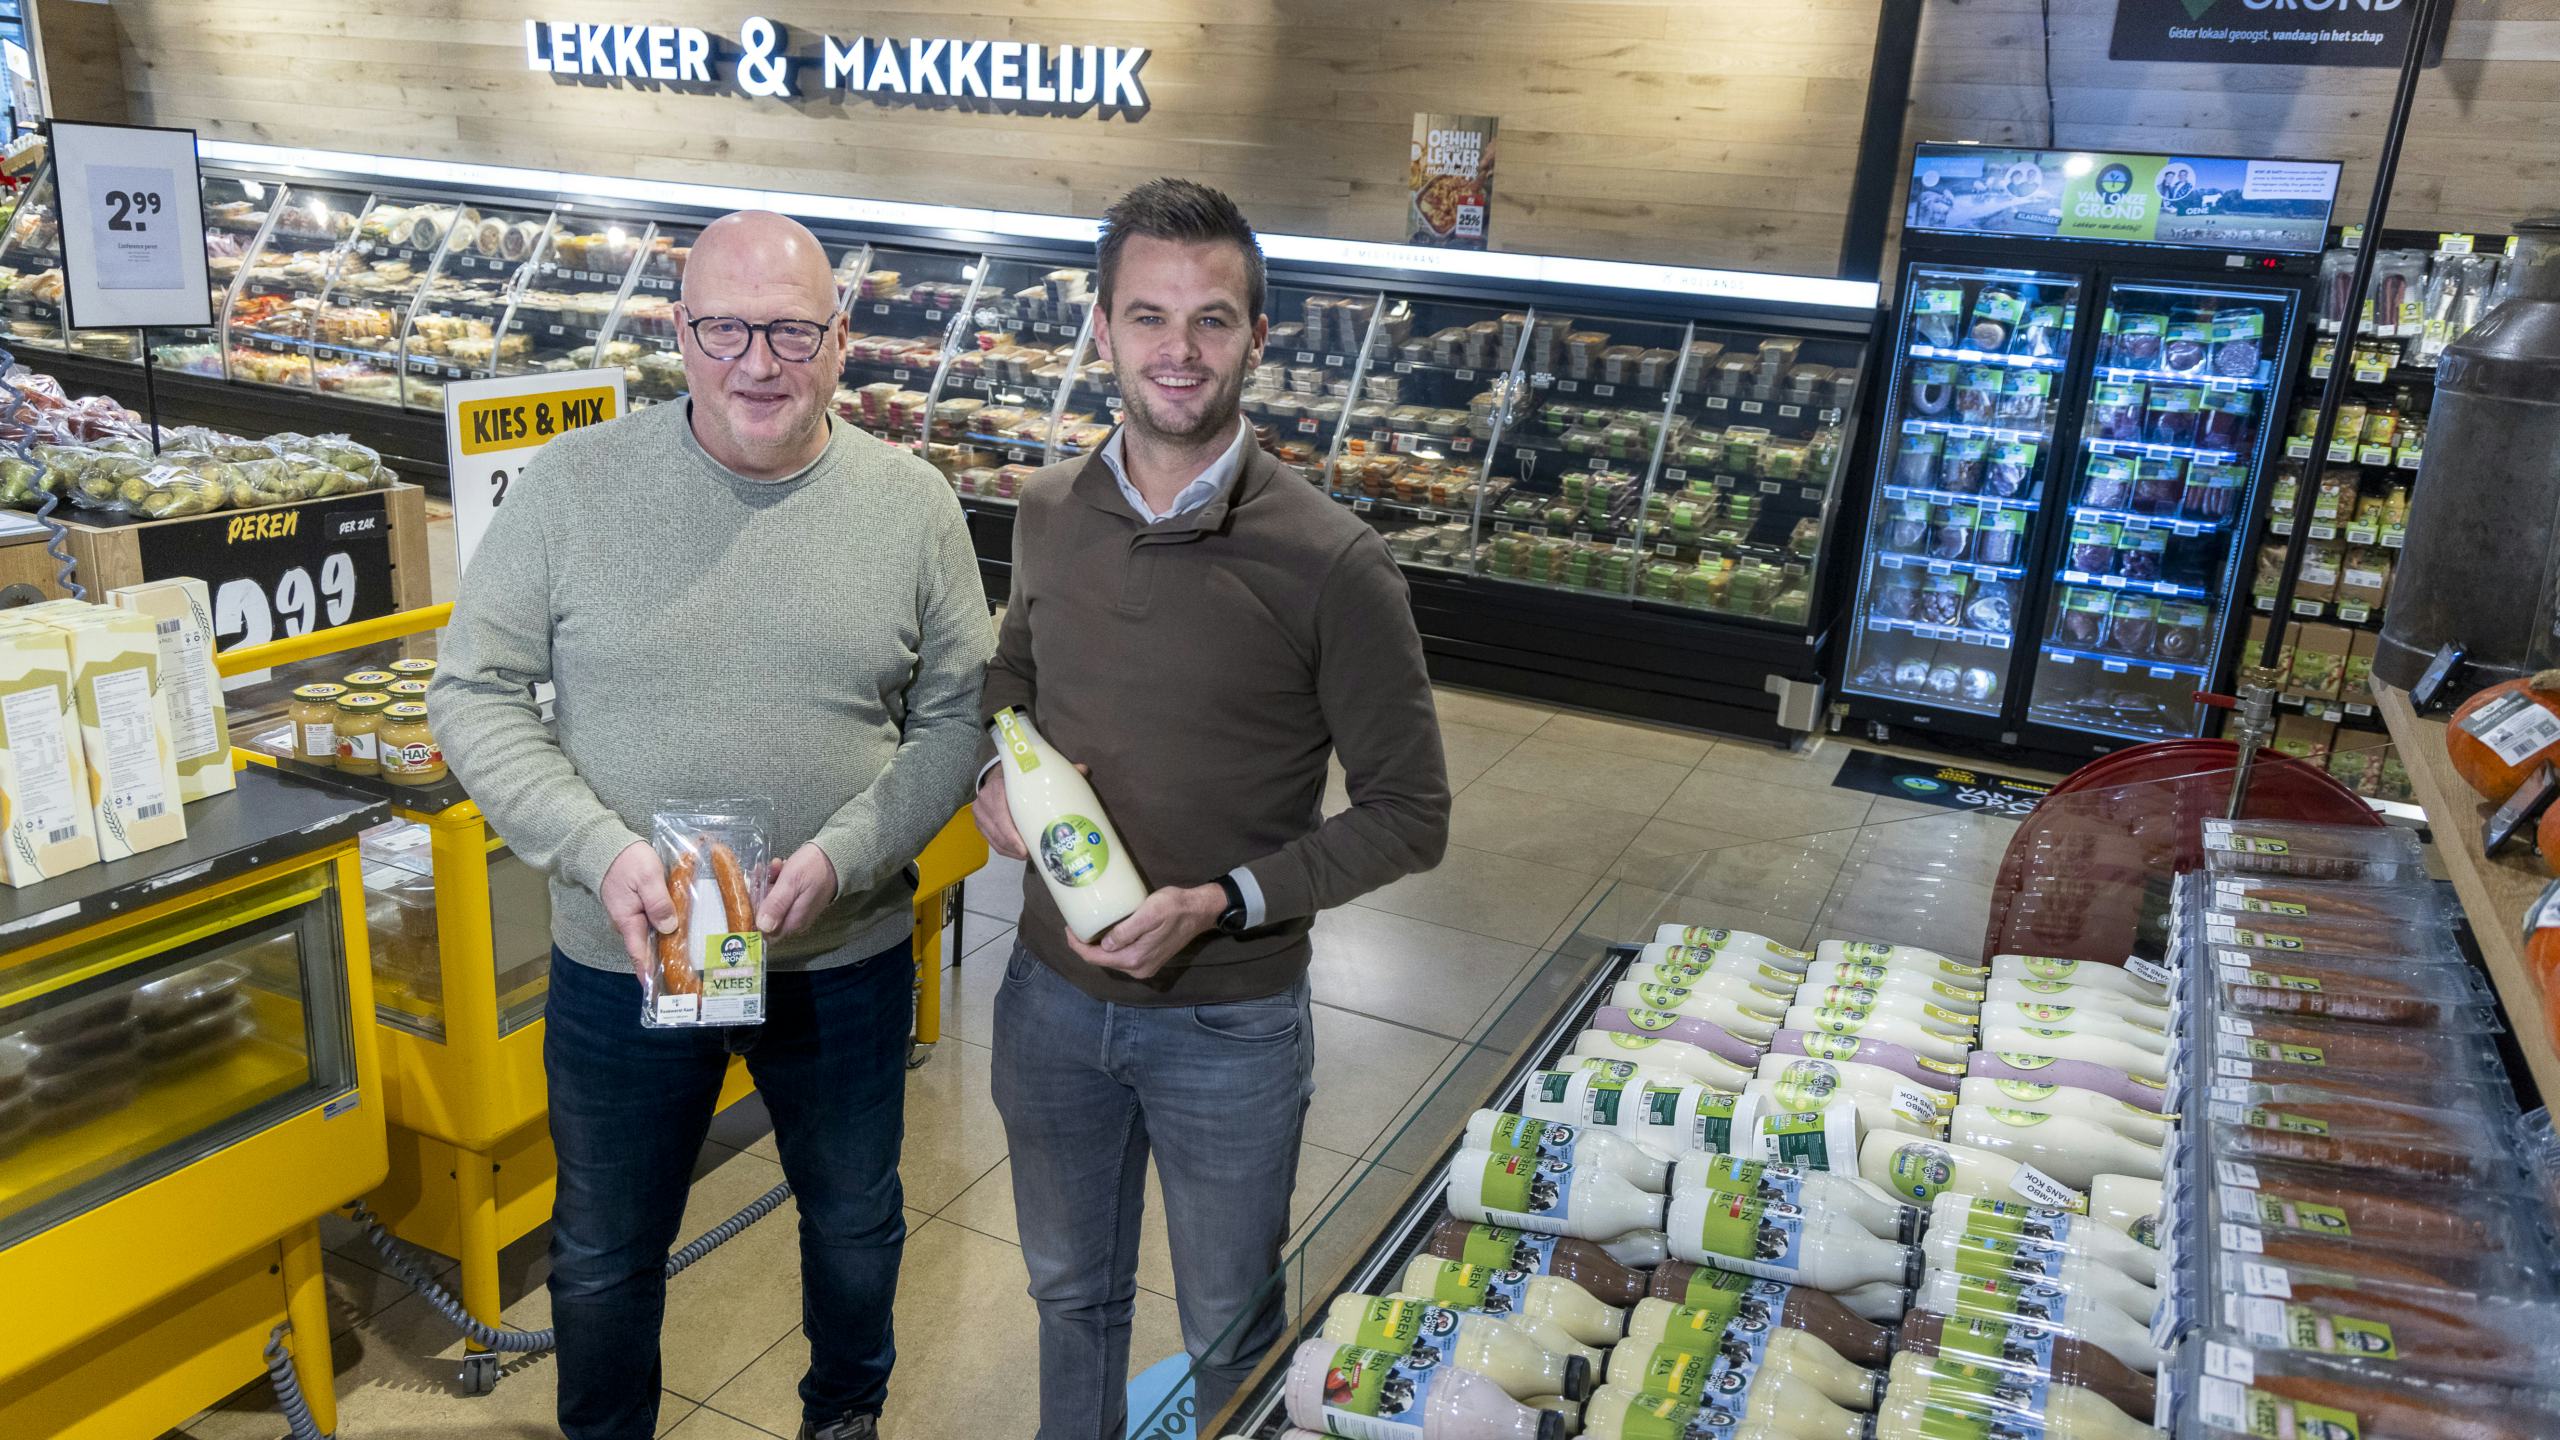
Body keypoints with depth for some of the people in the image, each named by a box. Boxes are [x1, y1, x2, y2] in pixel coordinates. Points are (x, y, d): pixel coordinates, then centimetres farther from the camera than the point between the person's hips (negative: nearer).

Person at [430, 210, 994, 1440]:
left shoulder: (912, 504, -6)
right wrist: (602, 851, -20)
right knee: (604, 1256, 20)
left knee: (855, 1226, 23)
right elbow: (477, 693, -6)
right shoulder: (573, 484, -8)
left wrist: (845, 855, -19)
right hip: (619, 961, 0)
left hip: (846, 961, 1)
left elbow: (958, 716, -3)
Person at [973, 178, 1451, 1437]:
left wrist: (1224, 903, -23)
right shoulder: (1049, 515, -4)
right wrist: (993, 774, -4)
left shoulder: (1330, 563, -19)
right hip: (1052, 991, 4)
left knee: (1229, 1333, 18)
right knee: (1070, 1287, 27)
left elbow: (1408, 815, -13)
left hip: (1227, 1021, -4)